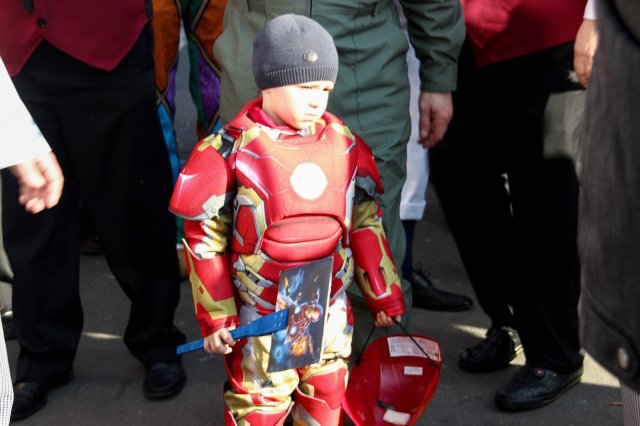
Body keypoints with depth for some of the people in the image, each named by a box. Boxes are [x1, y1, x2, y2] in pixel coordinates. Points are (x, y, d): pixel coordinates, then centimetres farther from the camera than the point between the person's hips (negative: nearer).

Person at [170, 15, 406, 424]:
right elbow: (205, 237, -7)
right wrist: (215, 316, -5)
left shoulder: (345, 144, -1)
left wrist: (384, 295, 9)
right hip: (260, 316, -4)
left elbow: (365, 224, 7)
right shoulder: (233, 149, -13)